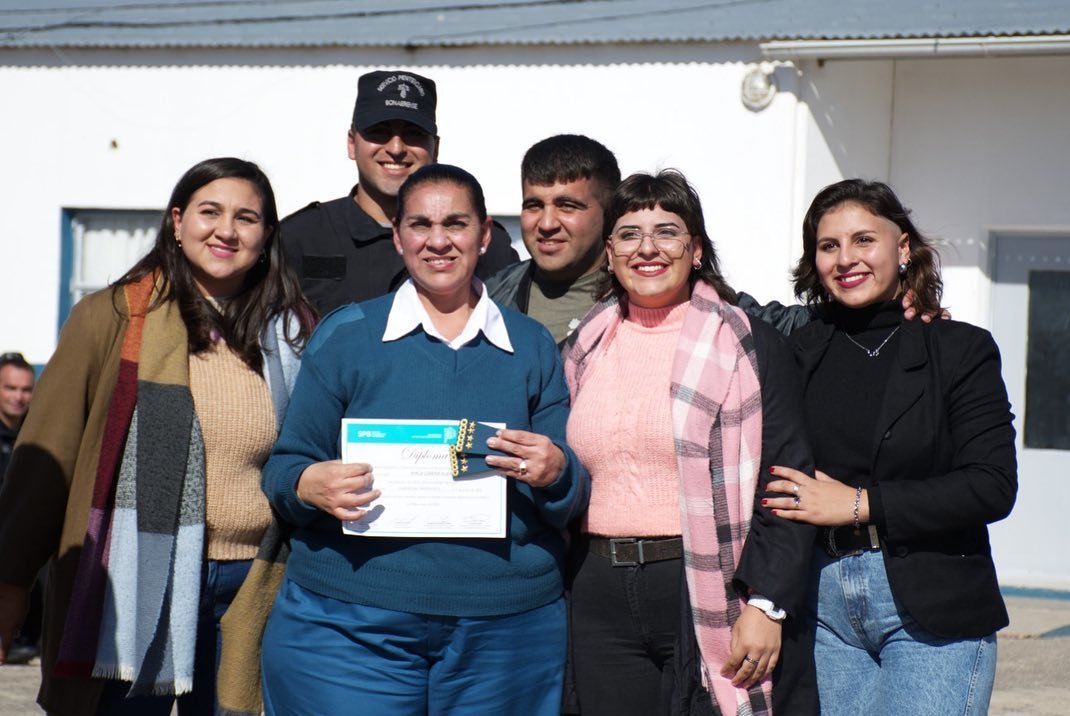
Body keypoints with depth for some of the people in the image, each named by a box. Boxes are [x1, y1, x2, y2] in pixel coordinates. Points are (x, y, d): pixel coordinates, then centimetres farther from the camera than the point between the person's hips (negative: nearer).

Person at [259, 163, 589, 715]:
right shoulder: (345, 334, 5)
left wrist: (556, 476, -14)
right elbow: (284, 468, 5)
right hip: (349, 628, -1)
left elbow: (572, 503, 9)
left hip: (508, 632, 2)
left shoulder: (531, 347, 9)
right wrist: (308, 484, -18)